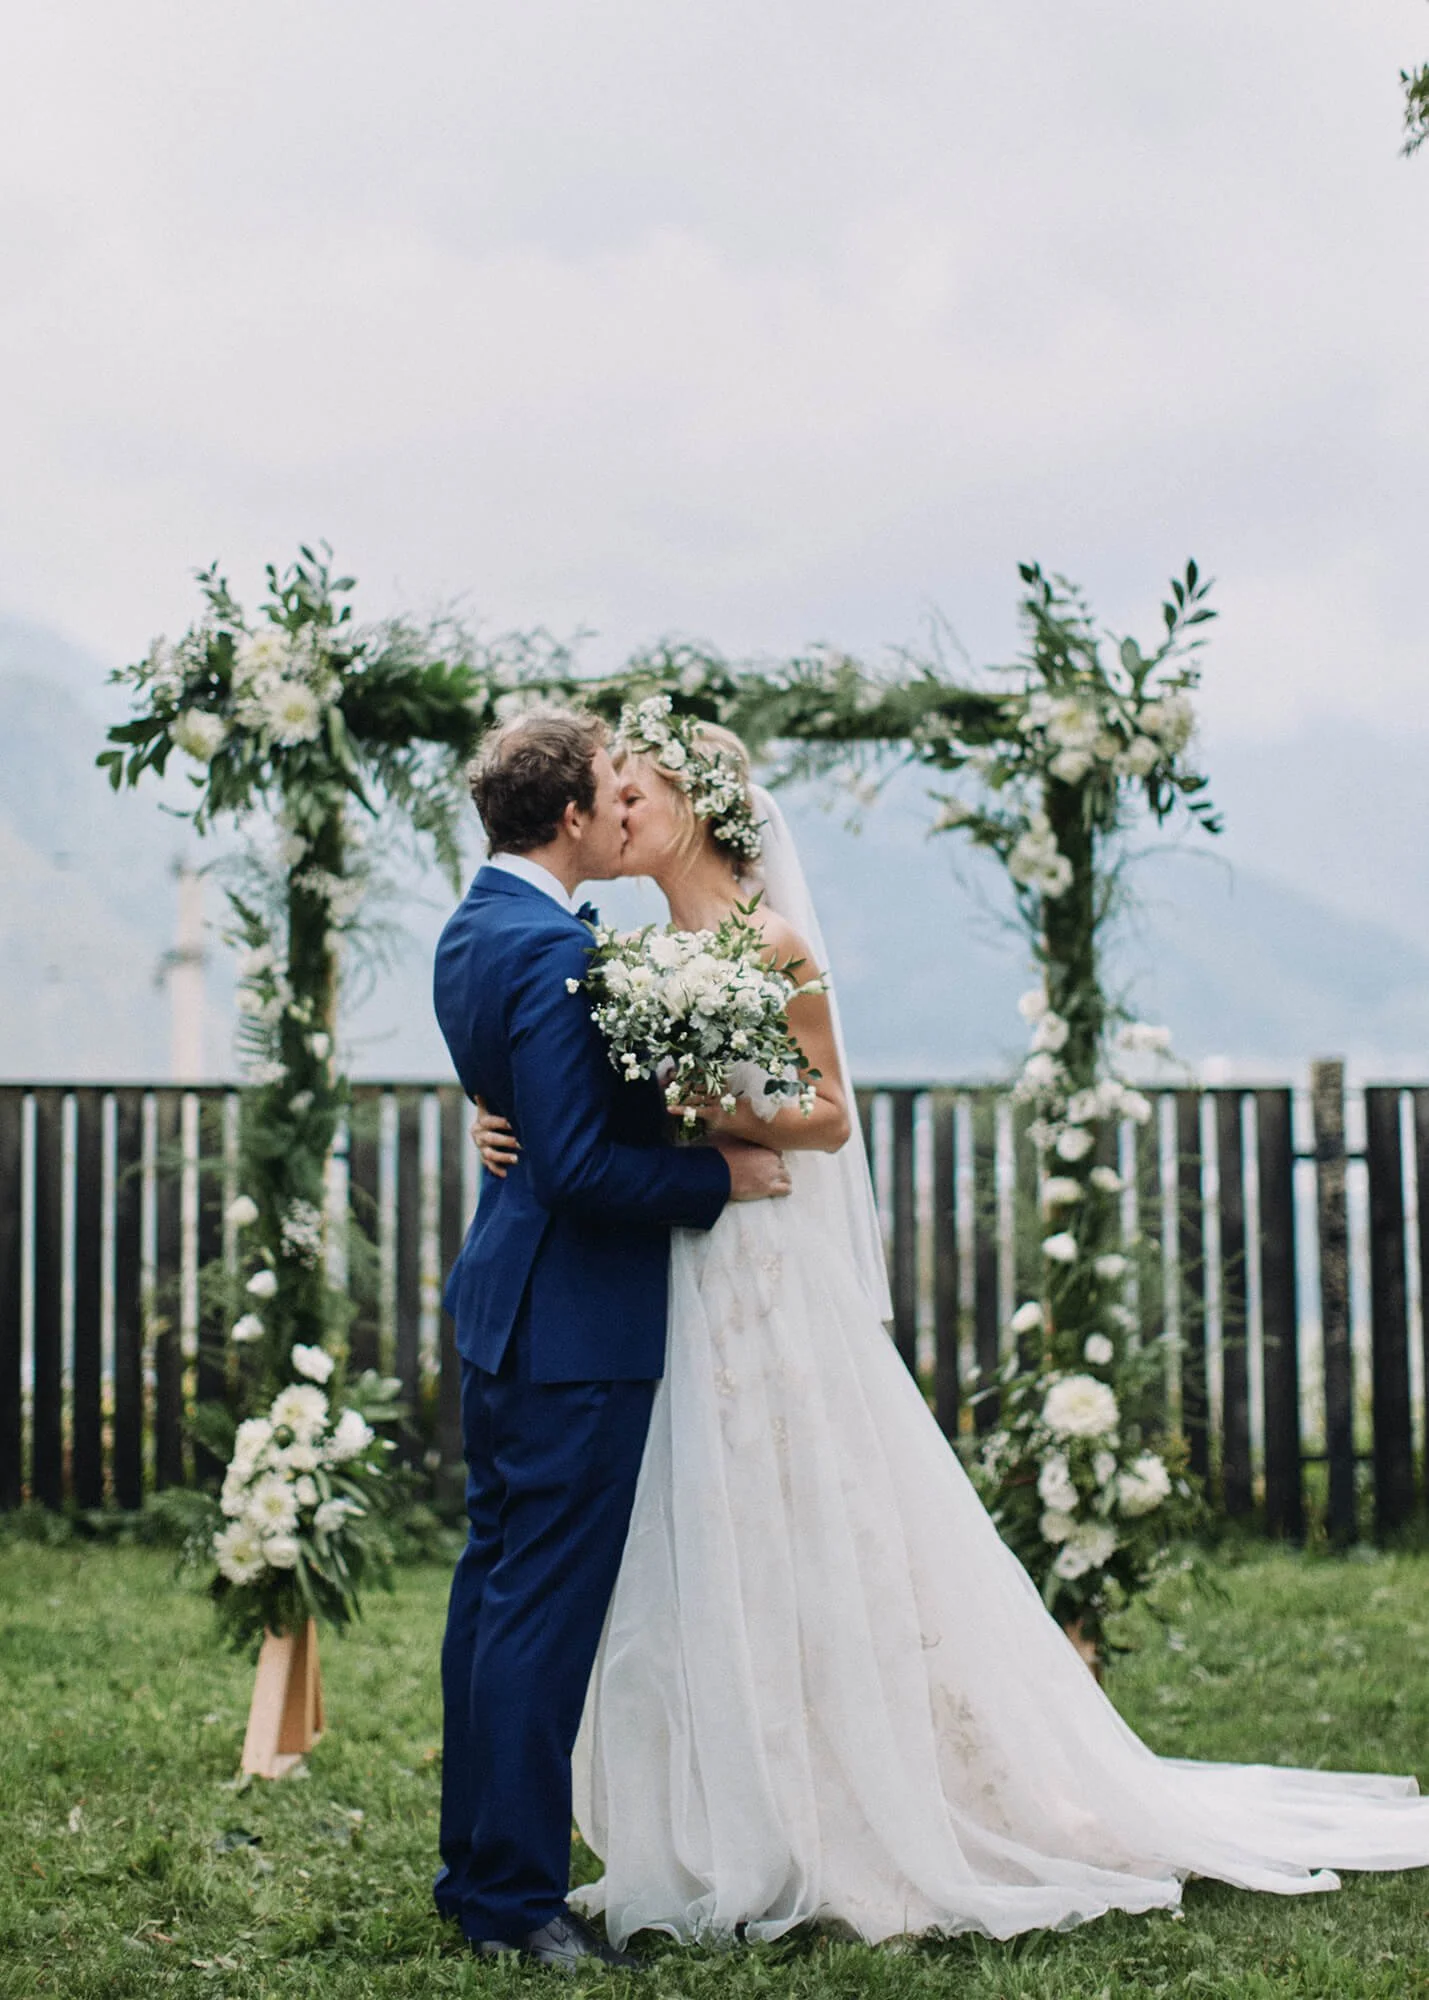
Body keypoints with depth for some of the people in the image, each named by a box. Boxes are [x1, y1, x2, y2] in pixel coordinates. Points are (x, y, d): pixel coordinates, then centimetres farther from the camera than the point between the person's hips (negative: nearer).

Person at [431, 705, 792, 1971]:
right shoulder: (555, 950, -21)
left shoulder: (473, 929, 11)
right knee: (546, 1605, -3)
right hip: (574, 1321, -10)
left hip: (503, 1301, 10)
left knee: (496, 1584, 16)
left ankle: (478, 1865, 25)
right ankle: (518, 1900, 4)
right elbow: (580, 1164, -25)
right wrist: (718, 1177, -13)